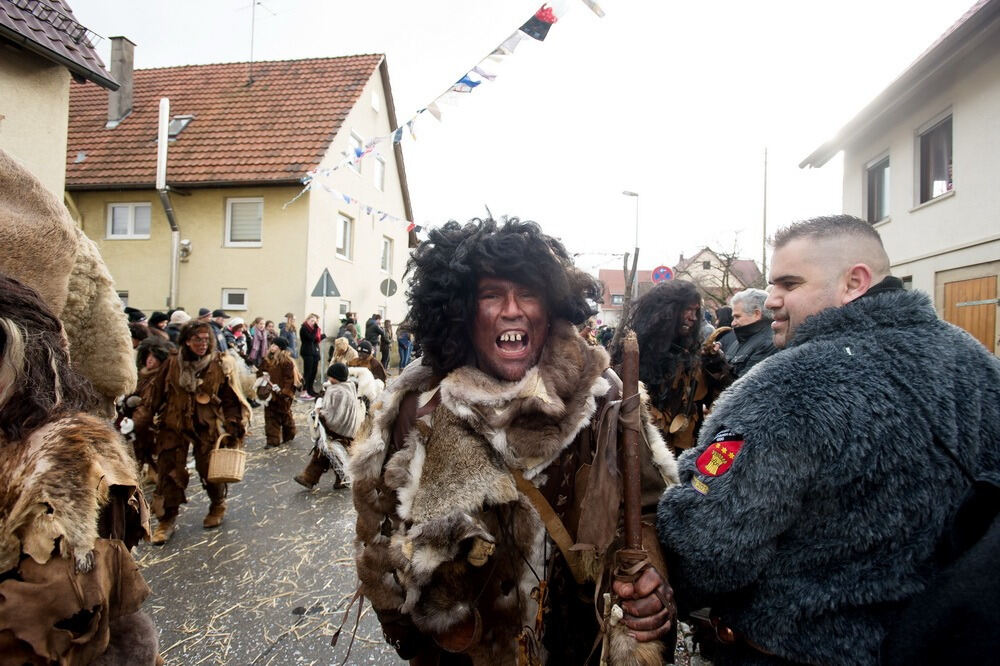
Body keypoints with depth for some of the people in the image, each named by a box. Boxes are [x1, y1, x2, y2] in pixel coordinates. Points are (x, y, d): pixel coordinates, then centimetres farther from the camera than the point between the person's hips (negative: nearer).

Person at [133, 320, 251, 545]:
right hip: (174, 425, 2)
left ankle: (217, 507, 36)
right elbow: (154, 393, 5)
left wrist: (234, 431, -7)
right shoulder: (172, 362, -4)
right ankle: (167, 519, 20)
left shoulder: (222, 364, -8)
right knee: (168, 471, 3)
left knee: (210, 470, 8)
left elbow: (232, 400, -5)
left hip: (208, 427, -2)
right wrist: (141, 420, 3)